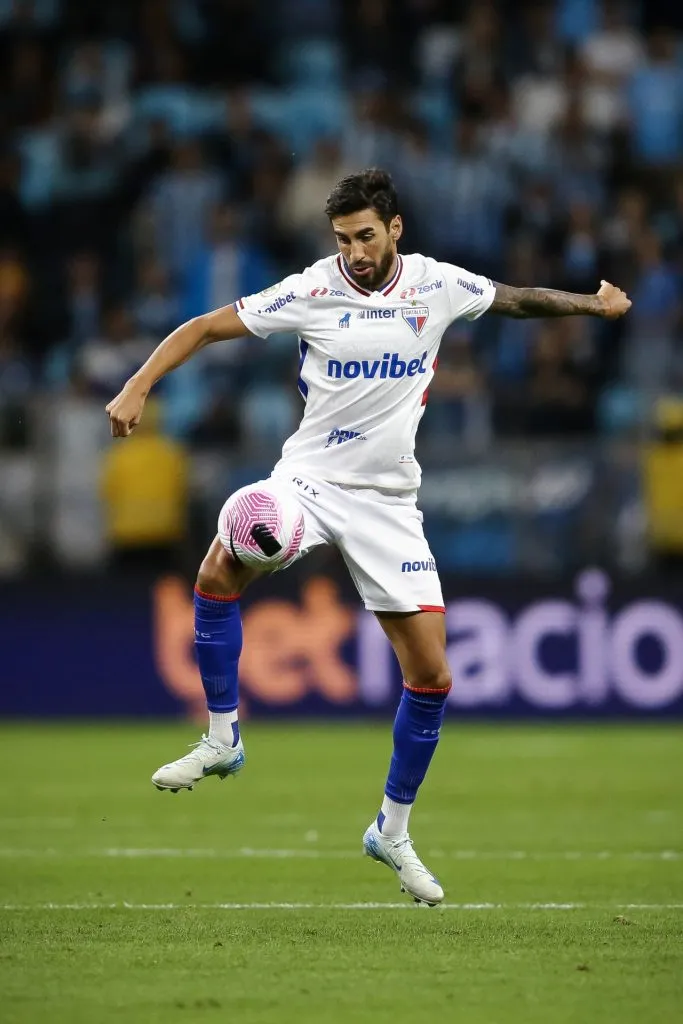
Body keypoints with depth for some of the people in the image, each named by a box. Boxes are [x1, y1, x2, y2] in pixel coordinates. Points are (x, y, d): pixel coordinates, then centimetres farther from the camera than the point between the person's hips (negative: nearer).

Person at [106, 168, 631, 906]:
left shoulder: (438, 286, -1)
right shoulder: (311, 291, -8)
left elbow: (516, 299, 19)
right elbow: (206, 327, -5)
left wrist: (593, 304, 17)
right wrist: (138, 386, -15)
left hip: (387, 500, 2)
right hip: (307, 478, -2)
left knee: (431, 673, -3)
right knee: (218, 570, -31)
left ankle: (392, 831, 16)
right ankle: (221, 738, -12)